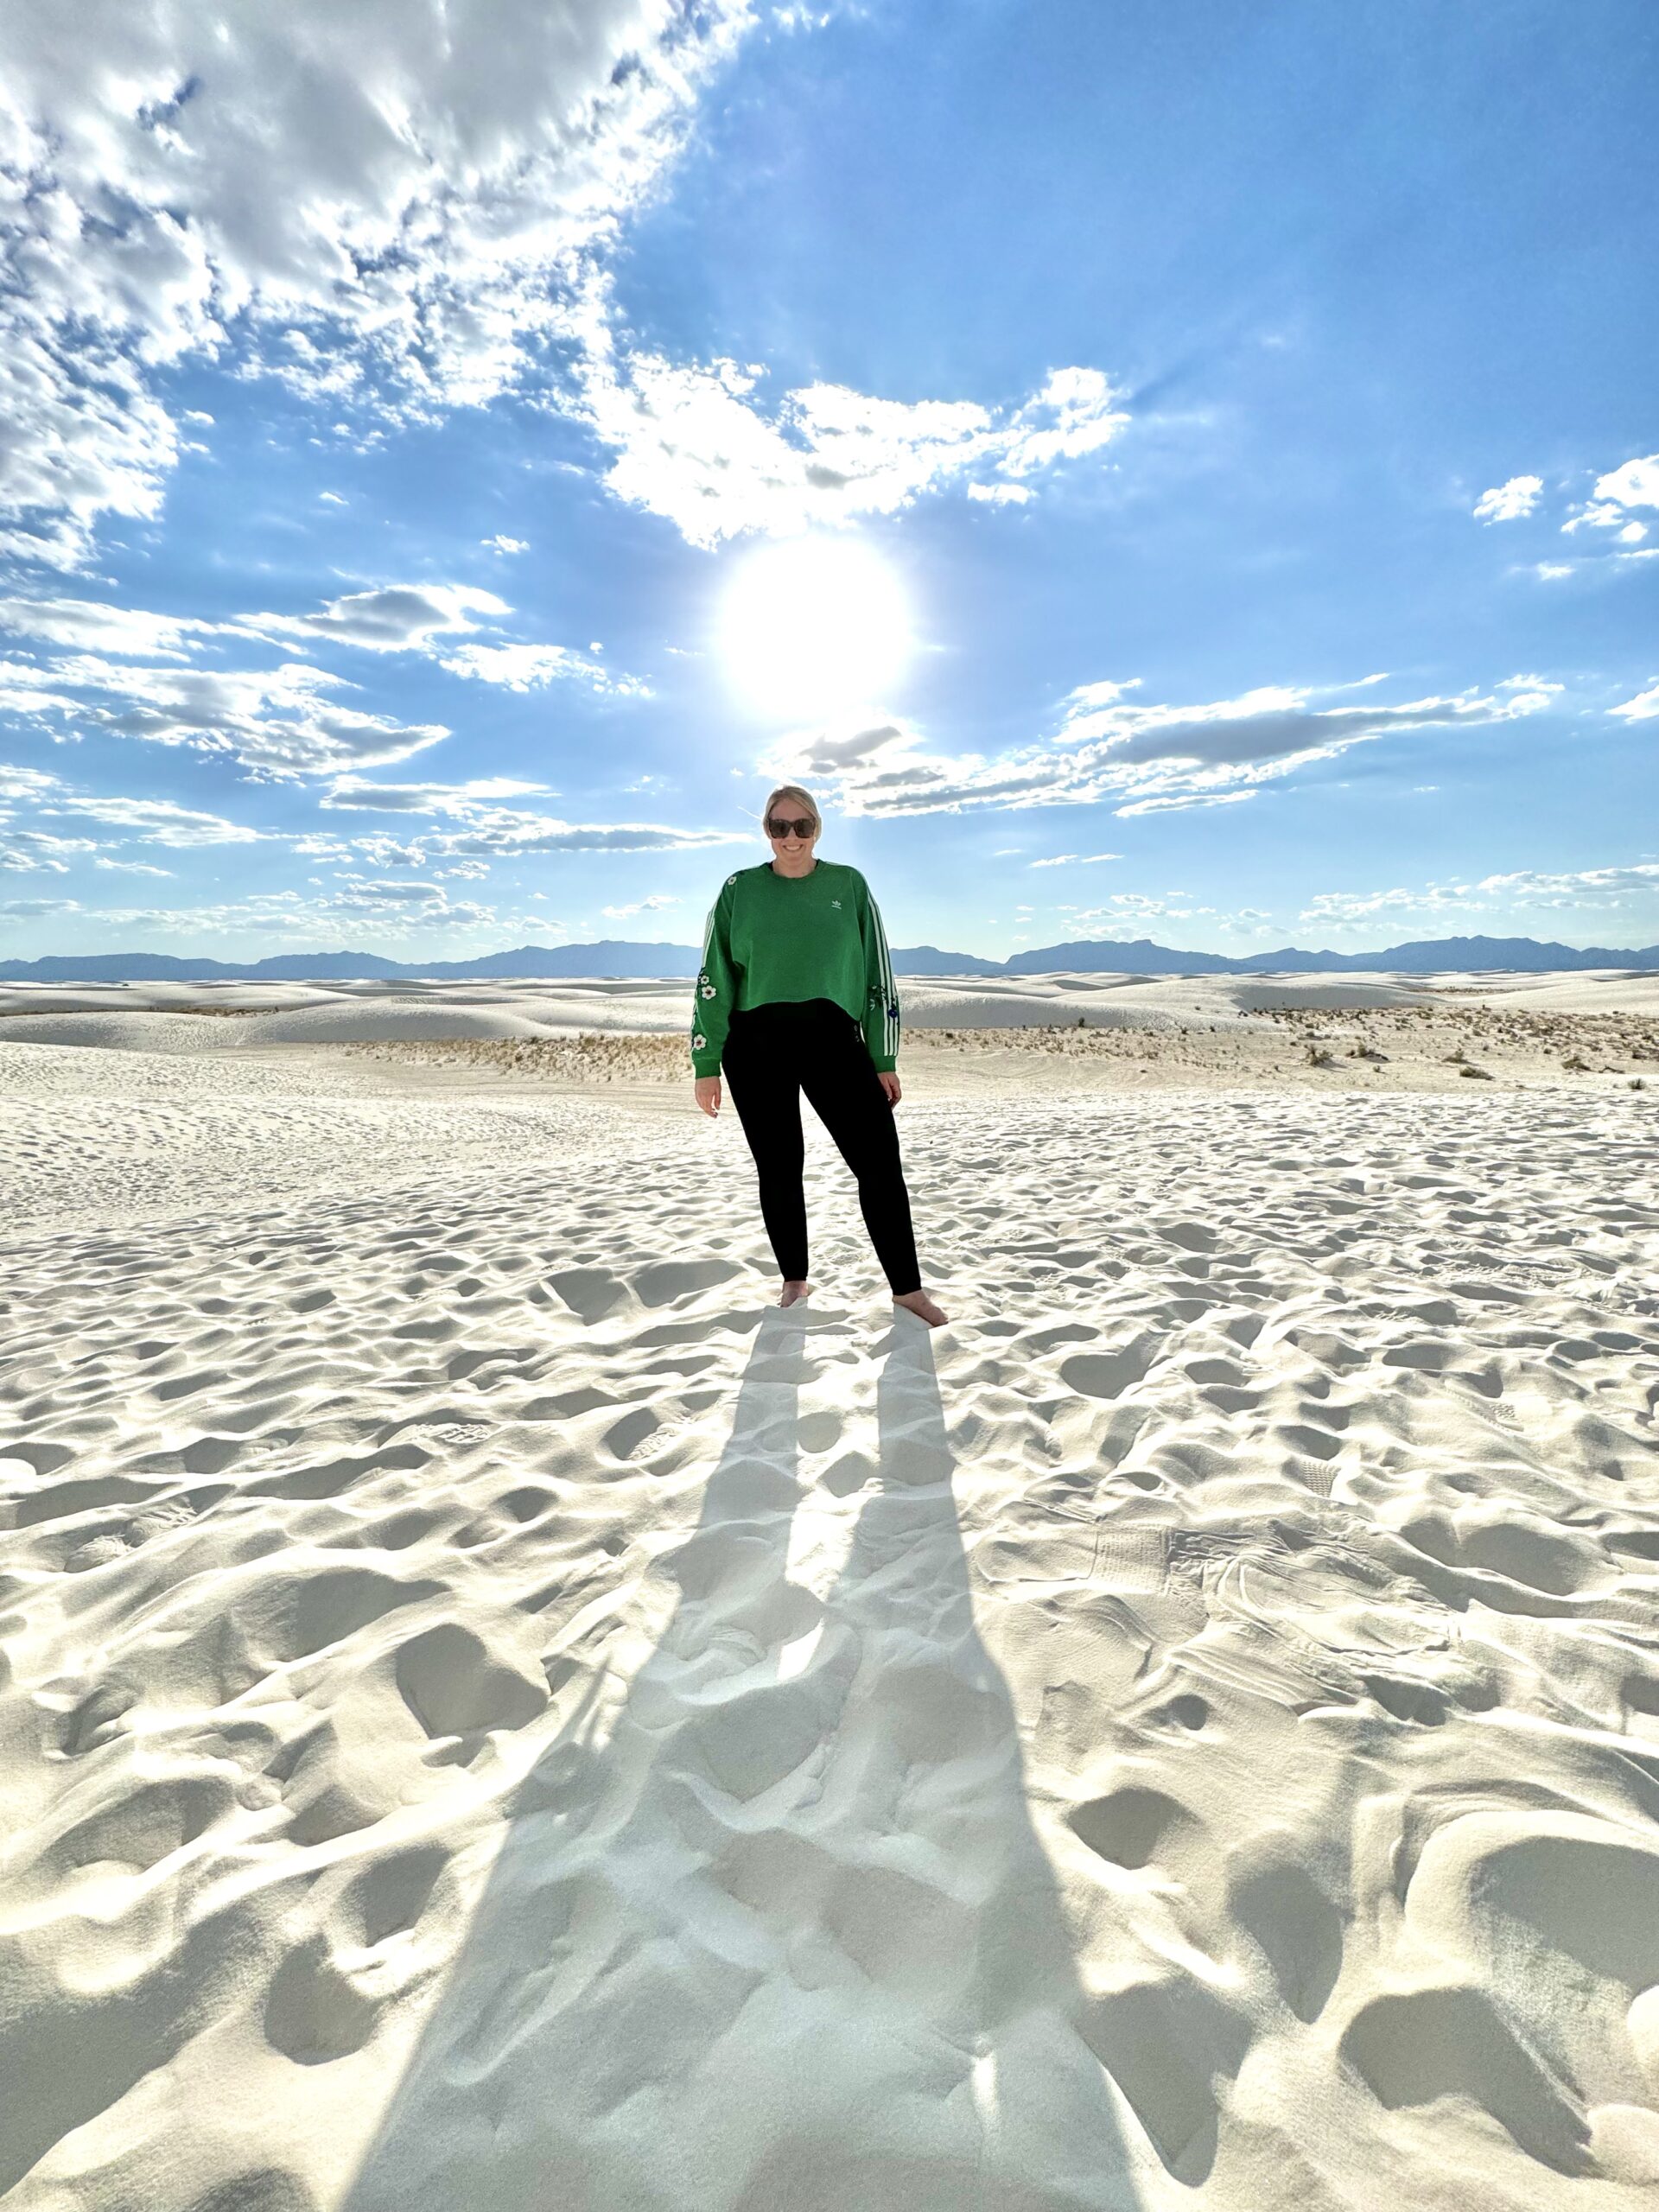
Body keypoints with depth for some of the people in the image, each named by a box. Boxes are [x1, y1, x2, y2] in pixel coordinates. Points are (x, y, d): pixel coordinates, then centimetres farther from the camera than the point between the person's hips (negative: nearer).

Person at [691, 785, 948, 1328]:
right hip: (756, 1043, 1)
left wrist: (884, 1060, 4)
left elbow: (878, 975, 8)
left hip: (832, 1037, 0)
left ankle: (907, 1287, 7)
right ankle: (795, 1280, 26)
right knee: (778, 1168, 7)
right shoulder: (739, 890, 6)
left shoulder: (848, 885, 7)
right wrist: (706, 1065, 3)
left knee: (879, 1158, -7)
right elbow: (714, 981, 6)